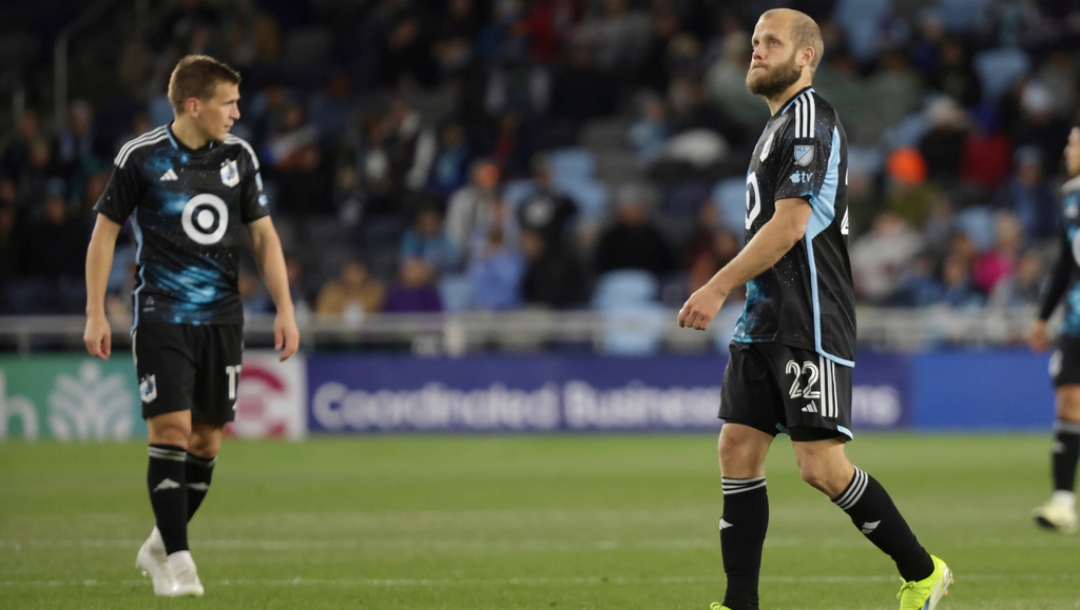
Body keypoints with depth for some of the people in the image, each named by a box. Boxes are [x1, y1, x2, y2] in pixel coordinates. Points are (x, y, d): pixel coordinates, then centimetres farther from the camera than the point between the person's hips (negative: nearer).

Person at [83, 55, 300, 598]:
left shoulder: (239, 156, 5)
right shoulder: (140, 157, -6)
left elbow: (263, 235, 11)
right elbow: (104, 231, 1)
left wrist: (284, 308, 2)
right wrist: (96, 314, -4)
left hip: (221, 318, 4)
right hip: (161, 315, -4)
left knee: (208, 437, 5)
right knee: (171, 428, -14)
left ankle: (160, 544, 24)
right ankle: (176, 559, -8)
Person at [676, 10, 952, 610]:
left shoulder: (809, 119, -12)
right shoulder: (778, 126, 19)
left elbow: (789, 225, -19)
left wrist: (717, 288, -18)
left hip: (808, 328, -10)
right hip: (765, 322, 10)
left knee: (821, 466, -11)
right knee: (738, 449, 3)